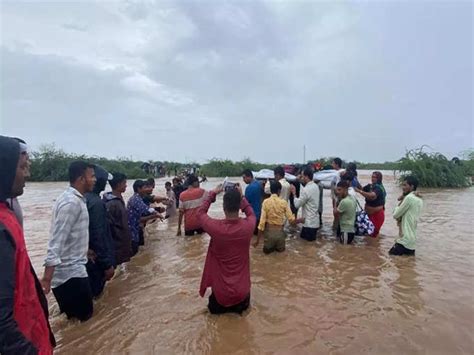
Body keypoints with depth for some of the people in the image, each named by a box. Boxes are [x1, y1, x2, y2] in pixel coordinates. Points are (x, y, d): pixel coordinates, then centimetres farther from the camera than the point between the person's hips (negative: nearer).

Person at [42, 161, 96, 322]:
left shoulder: (75, 199, 9)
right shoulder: (71, 203, -21)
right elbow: (57, 241, -27)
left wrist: (85, 250, 29)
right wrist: (47, 277, -30)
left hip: (72, 268, 10)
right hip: (70, 272, -10)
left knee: (79, 316, 21)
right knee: (83, 317, 3)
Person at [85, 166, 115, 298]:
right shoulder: (96, 202, -23)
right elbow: (99, 236, -24)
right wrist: (107, 264, -19)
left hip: (87, 256, 9)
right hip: (96, 260, -9)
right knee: (94, 293, 6)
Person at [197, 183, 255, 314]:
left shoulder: (216, 227, -23)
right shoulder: (248, 225, -18)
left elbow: (200, 213, -1)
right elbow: (251, 214, 8)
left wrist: (212, 194, 3)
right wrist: (241, 197, 7)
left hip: (221, 293, 0)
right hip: (242, 291, 1)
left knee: (214, 306, 33)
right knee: (243, 303, 35)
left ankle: (222, 306, 16)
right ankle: (239, 304, 18)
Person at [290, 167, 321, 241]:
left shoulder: (306, 189, -22)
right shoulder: (316, 186, 5)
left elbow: (297, 205, -17)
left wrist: (294, 193, -5)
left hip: (309, 223, -9)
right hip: (315, 221, 9)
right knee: (312, 241, 20)